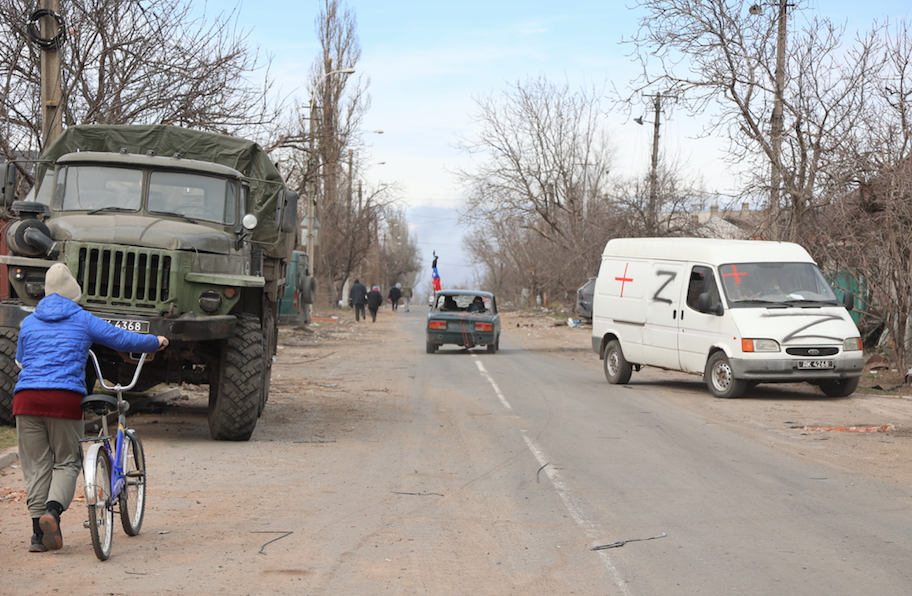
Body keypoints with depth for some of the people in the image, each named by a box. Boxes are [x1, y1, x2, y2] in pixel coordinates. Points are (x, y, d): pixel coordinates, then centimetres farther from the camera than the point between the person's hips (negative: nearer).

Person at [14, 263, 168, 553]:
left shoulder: (29, 322, 16)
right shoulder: (83, 320, 8)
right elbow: (124, 339, 11)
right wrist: (156, 342, 29)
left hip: (27, 398, 3)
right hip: (65, 398, -3)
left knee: (36, 465, 7)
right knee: (67, 462, 8)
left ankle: (38, 533, 4)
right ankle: (52, 510, -17)